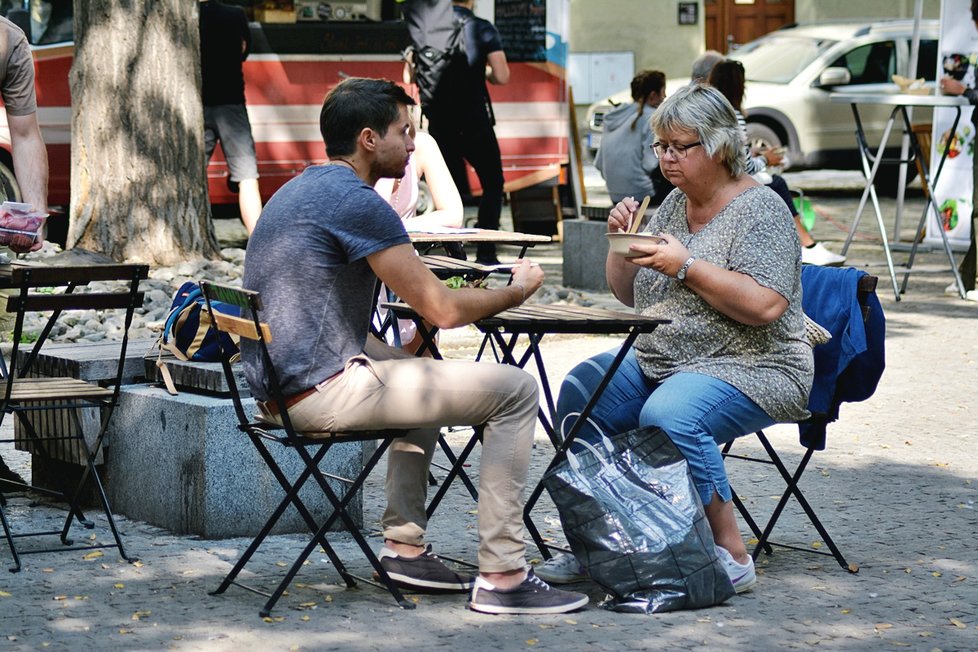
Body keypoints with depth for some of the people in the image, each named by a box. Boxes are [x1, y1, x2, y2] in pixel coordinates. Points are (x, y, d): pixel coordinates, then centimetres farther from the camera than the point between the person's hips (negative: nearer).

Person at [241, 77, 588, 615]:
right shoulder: (355, 201, -15)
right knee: (514, 391, -7)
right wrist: (518, 290, 3)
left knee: (426, 374, 35)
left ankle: (405, 546, 26)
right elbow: (442, 310, -14)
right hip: (321, 392, -10)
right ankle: (502, 577, -7)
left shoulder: (298, 190, 17)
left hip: (277, 383, 10)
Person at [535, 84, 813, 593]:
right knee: (580, 392, -11)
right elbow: (629, 294, 19)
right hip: (657, 362, 8)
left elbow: (766, 306, -23)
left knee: (669, 416, -34)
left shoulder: (758, 210, -10)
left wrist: (686, 266, -21)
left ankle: (731, 556, -25)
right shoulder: (673, 204, 13)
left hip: (749, 371, -8)